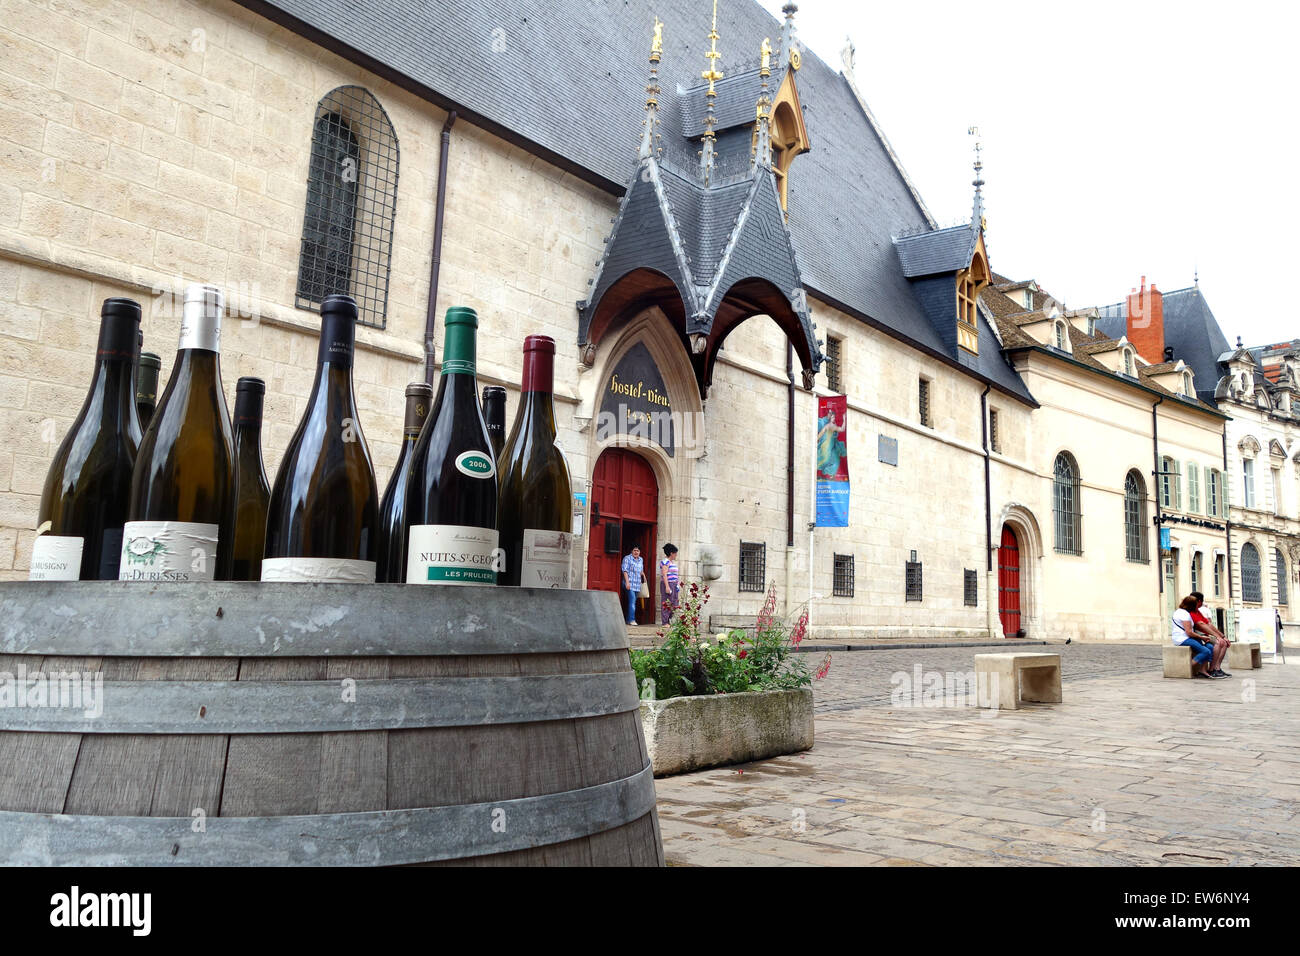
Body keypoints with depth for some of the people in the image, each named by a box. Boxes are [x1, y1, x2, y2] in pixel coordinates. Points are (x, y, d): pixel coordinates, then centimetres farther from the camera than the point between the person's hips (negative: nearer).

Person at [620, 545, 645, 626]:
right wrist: (627, 582, -16)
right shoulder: (627, 558, -1)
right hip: (630, 584, -6)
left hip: (637, 584, 6)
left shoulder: (641, 560, 17)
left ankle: (628, 620, 11)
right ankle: (631, 620, -16)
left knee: (633, 602, 6)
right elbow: (625, 570, -8)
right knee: (632, 601, -15)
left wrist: (643, 574, 11)